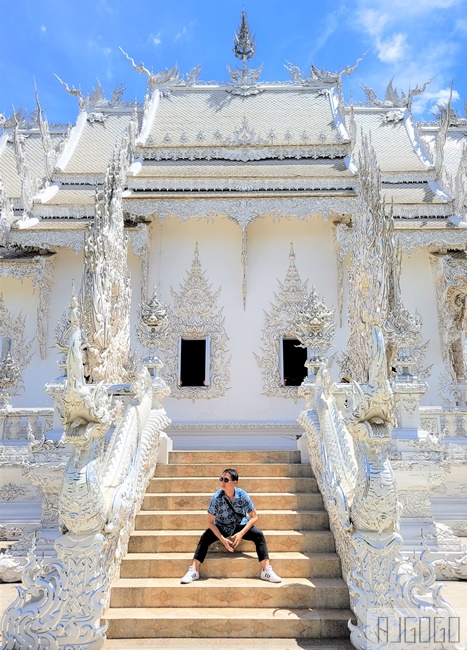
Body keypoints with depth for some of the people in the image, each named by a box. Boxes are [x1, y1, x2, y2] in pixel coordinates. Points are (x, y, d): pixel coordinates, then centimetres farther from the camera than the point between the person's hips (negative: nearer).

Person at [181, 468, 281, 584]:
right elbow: (210, 522, -15)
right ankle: (194, 571, -17)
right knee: (205, 538, -26)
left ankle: (266, 571, -17)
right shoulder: (216, 497, -22)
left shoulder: (242, 495, -21)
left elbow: (254, 517, -13)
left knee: (258, 534, -24)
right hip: (221, 528, 0)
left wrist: (241, 533, -24)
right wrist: (222, 539, -25)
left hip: (240, 526, 0)